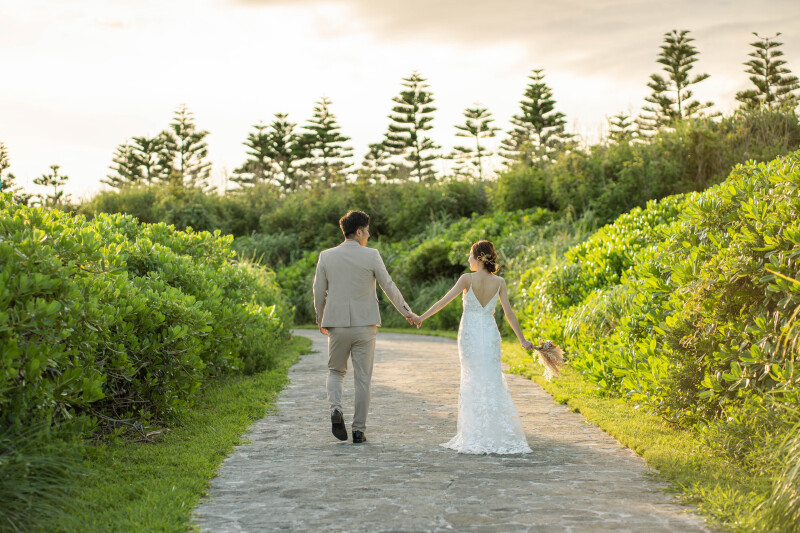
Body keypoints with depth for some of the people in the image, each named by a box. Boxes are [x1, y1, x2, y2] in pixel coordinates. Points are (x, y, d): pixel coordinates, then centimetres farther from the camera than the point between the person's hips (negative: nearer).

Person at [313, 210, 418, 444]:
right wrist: (407, 313, 11)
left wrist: (320, 320, 19)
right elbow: (389, 287, -1)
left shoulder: (326, 256, 0)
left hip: (337, 325, 2)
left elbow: (318, 291, 5)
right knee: (362, 378, 7)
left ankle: (335, 409, -7)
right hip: (364, 325, -1)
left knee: (336, 371, 19)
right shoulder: (371, 256, -6)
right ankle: (359, 430, 9)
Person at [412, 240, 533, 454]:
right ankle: (497, 434, 5)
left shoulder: (468, 279, -9)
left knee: (473, 381, 5)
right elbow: (509, 312, 0)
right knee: (492, 380, 7)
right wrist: (522, 339, 6)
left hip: (469, 333, -2)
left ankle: (475, 436, 6)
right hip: (490, 333, 2)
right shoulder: (499, 282, -1)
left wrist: (422, 316, -2)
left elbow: (444, 300, -10)